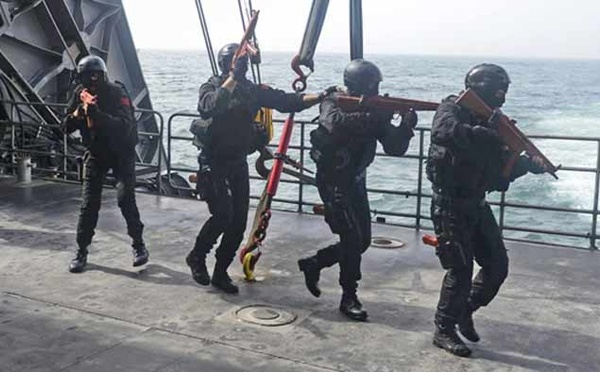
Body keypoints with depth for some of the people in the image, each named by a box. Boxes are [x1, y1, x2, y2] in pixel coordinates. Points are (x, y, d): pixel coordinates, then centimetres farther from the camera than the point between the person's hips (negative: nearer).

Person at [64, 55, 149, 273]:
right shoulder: (80, 93, -6)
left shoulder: (117, 94, -20)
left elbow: (125, 127, -34)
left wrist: (96, 113, -42)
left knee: (126, 199, -13)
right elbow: (67, 126, -4)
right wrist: (79, 111, -23)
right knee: (89, 204, 2)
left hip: (121, 153, -4)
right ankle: (81, 252, 12)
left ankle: (138, 245, 4)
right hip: (95, 153, 4)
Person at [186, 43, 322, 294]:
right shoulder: (211, 87, -8)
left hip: (238, 163, 5)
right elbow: (208, 108, -31)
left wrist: (319, 97, -16)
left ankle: (220, 273, 17)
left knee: (239, 221, 2)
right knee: (223, 215, -18)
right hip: (214, 164, -5)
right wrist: (232, 80, -32)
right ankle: (197, 257, 7)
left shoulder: (253, 90, 3)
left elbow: (287, 101, -3)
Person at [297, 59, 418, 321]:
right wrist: (372, 116, -40)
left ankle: (313, 264, 29)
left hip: (355, 181, 7)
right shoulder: (333, 103, -13)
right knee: (352, 238, -11)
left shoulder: (373, 110, 3)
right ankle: (349, 298, 3)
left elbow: (395, 147, -4)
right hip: (333, 181, -7)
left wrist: (407, 126, -22)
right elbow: (337, 124, -38)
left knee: (362, 240, 11)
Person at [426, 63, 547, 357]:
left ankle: (465, 311, 29)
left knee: (497, 266, 10)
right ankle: (444, 330, 12)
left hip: (476, 204, 8)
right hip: (450, 205, -8)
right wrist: (488, 134, -33)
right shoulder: (453, 109, -12)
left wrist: (531, 163, -11)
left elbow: (502, 169, 8)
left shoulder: (486, 121, 10)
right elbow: (443, 132, -37)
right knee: (461, 270, -5)